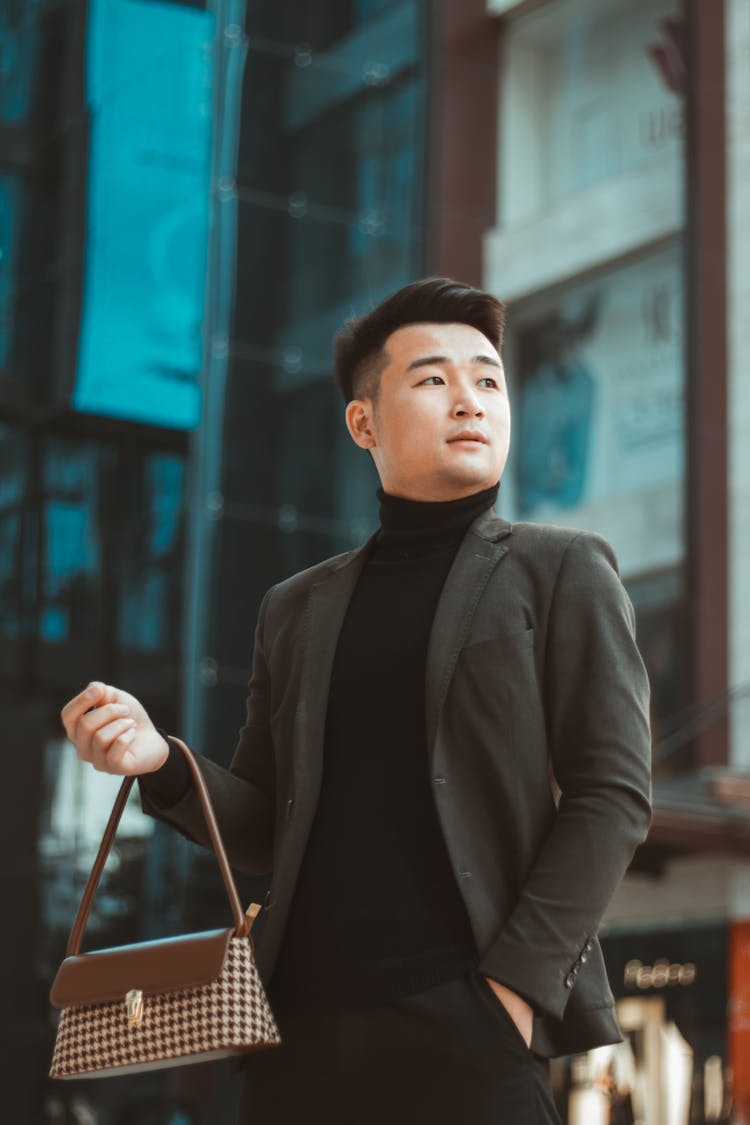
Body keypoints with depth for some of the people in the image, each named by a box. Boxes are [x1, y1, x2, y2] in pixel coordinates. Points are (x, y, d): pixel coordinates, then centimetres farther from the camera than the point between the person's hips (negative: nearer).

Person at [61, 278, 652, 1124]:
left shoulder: (564, 571, 8)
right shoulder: (297, 609, 19)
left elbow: (614, 794, -1)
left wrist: (516, 981, -12)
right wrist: (162, 766, -1)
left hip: (467, 1027, -3)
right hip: (305, 1033, 4)